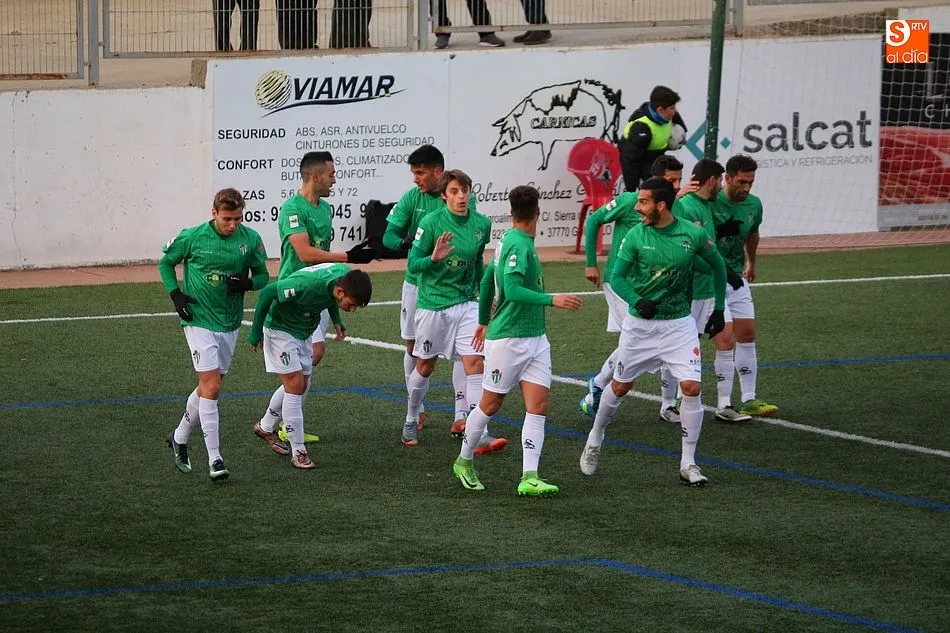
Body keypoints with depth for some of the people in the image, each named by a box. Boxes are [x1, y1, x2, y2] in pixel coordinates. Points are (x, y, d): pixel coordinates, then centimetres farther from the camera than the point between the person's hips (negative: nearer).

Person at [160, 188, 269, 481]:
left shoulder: (250, 239, -4)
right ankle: (214, 459, -12)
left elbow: (263, 275, 7)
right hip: (199, 321, -4)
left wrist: (247, 283, -15)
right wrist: (176, 294, -7)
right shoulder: (192, 237, -10)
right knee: (211, 386, -13)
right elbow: (165, 263, 6)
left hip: (230, 323, 4)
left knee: (208, 387, 14)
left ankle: (180, 437, 37)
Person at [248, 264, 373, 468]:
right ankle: (298, 452, -9)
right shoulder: (307, 284, -39)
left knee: (301, 385, 13)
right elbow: (268, 292, -27)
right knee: (295, 385, -13)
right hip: (280, 328, -8)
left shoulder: (346, 275, -17)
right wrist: (256, 331, -17)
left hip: (303, 332, 8)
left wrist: (336, 320, 0)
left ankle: (266, 428, 33)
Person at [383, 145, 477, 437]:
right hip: (418, 282, 2)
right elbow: (389, 236, -7)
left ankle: (462, 414, -4)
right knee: (414, 347, 8)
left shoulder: (463, 199, -7)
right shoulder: (411, 199, -2)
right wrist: (409, 244, -28)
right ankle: (417, 410, 23)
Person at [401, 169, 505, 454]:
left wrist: (482, 291, 25)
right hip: (433, 305, -2)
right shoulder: (431, 222, -12)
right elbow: (413, 264, -9)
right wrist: (434, 258, -28)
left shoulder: (482, 224, -2)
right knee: (425, 366, 12)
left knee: (475, 363, -11)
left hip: (467, 303, 2)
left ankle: (480, 435, -14)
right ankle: (411, 421, 36)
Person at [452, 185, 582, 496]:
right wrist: (552, 299, -33)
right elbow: (511, 289, -28)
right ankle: (464, 462, 25)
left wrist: (484, 321, 32)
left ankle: (529, 478, -9)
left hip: (535, 338, 8)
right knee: (491, 404, 6)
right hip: (507, 339, -8)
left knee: (538, 405, -3)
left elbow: (487, 279, 22)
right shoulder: (518, 246, -17)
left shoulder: (509, 241, 10)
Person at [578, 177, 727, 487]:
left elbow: (718, 266, 7)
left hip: (679, 324, -1)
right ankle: (594, 441, 36)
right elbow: (616, 276, -5)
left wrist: (719, 309, 8)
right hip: (640, 323, 1)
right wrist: (637, 302, -24)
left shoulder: (693, 234, -10)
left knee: (692, 388, -12)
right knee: (620, 386, 12)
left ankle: (688, 463, -1)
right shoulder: (636, 235, -10)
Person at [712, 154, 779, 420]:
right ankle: (724, 406, -7)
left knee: (747, 335, 9)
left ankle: (749, 400, 19)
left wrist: (751, 263, 37)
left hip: (737, 279, 7)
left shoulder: (754, 204, 2)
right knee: (726, 340, -12)